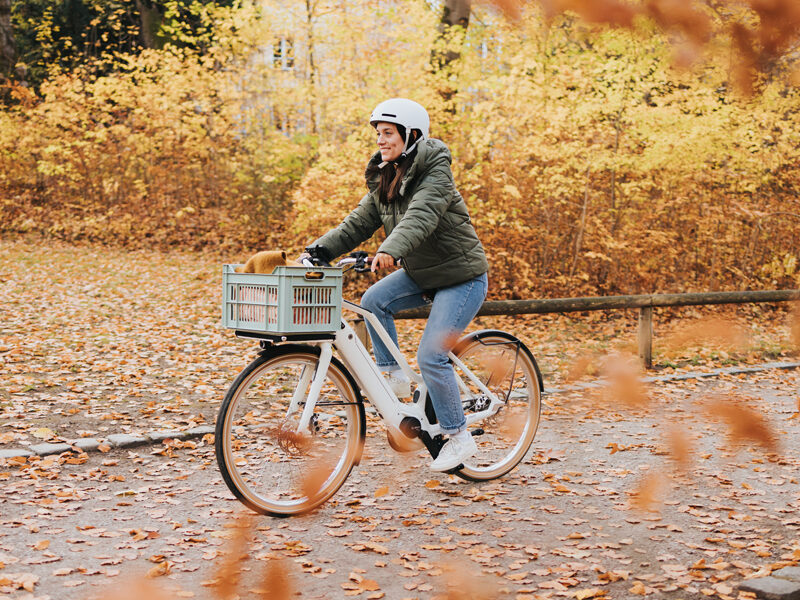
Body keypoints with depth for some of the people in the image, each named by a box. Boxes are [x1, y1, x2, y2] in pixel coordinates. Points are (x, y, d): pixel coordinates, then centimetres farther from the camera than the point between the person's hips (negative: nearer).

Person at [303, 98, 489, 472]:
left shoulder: (435, 175, -20)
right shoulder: (384, 181, 4)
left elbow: (421, 217, -38)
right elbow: (357, 224, 0)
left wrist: (390, 251, -55)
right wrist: (320, 250, -14)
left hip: (462, 277, -7)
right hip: (421, 273, 7)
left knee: (430, 356, -14)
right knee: (374, 300, -17)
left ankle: (459, 437, 1)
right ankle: (392, 375, 0)